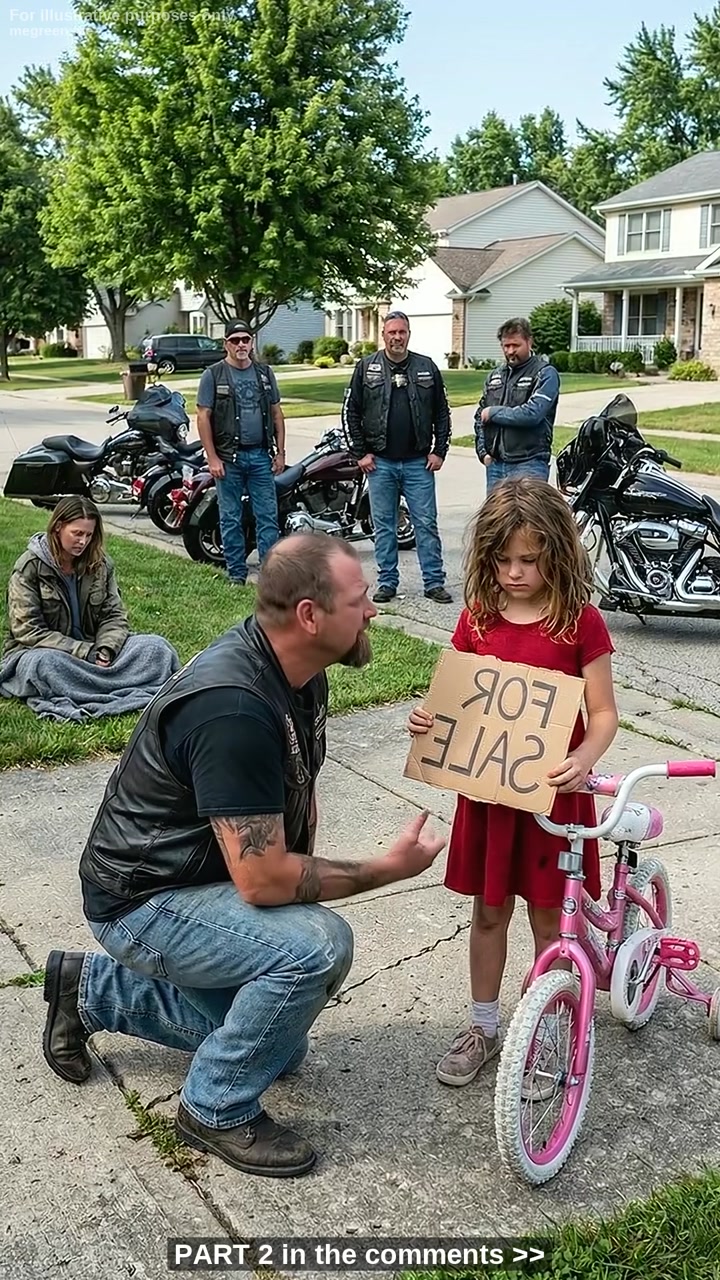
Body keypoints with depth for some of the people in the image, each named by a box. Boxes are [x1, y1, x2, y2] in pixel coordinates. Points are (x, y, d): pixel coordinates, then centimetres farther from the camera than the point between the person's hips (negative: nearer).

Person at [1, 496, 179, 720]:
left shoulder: (101, 564, 6)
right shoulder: (29, 567, -8)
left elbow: (114, 616, 4)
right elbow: (28, 631, -14)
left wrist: (105, 650, -19)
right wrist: (85, 653, -22)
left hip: (92, 650, 5)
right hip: (40, 651, -4)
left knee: (157, 646, -17)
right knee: (44, 664, -41)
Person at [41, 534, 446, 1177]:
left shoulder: (299, 672, -4)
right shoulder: (233, 709, -34)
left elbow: (299, 794, 13)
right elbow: (263, 881, -32)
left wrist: (304, 875, 0)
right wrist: (386, 869, -20)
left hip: (198, 879, 9)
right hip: (144, 902, -9)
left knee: (281, 1045, 19)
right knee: (317, 944, -30)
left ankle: (91, 989, 28)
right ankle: (218, 1110, -5)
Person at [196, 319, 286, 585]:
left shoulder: (264, 373, 11)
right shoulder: (213, 375, 0)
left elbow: (276, 414, 14)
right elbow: (203, 418, -3)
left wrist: (280, 452, 7)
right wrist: (212, 458, -10)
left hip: (261, 456, 3)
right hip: (228, 458, -2)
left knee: (268, 516, 0)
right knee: (231, 519, 5)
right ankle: (237, 574, 14)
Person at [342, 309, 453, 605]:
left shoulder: (427, 368, 6)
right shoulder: (366, 368, 3)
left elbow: (442, 413, 10)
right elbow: (350, 412, 4)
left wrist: (439, 451, 2)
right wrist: (360, 453, -1)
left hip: (419, 462, 0)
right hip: (380, 462, 0)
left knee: (426, 524, 2)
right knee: (384, 525, 7)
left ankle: (434, 582, 8)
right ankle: (387, 582, 15)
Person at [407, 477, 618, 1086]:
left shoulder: (581, 622, -10)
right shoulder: (477, 618, -1)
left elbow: (603, 714, -9)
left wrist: (583, 758, -29)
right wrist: (427, 720, -15)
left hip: (553, 791, -3)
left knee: (549, 918, 11)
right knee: (489, 911, 16)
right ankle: (484, 1027, 33)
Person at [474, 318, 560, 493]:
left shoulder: (545, 374, -4)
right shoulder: (495, 375, 16)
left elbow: (532, 414, -18)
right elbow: (480, 416, 20)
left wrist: (494, 412, -7)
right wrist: (483, 451, 7)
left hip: (529, 465, -6)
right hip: (495, 464, 6)